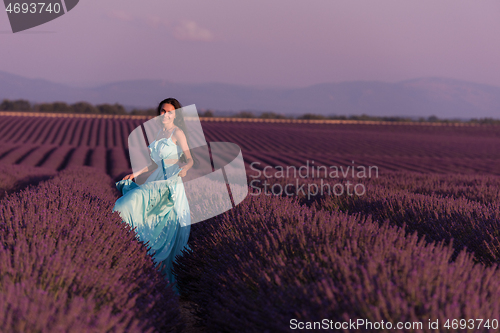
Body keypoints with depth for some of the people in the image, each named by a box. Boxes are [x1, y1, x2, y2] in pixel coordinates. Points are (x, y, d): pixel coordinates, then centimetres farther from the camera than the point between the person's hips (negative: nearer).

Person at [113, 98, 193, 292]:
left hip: (172, 181, -8)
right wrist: (136, 173, 22)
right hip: (157, 180, 8)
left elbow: (189, 159, -14)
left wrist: (184, 169, -36)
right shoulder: (159, 134, 20)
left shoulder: (177, 133, -3)